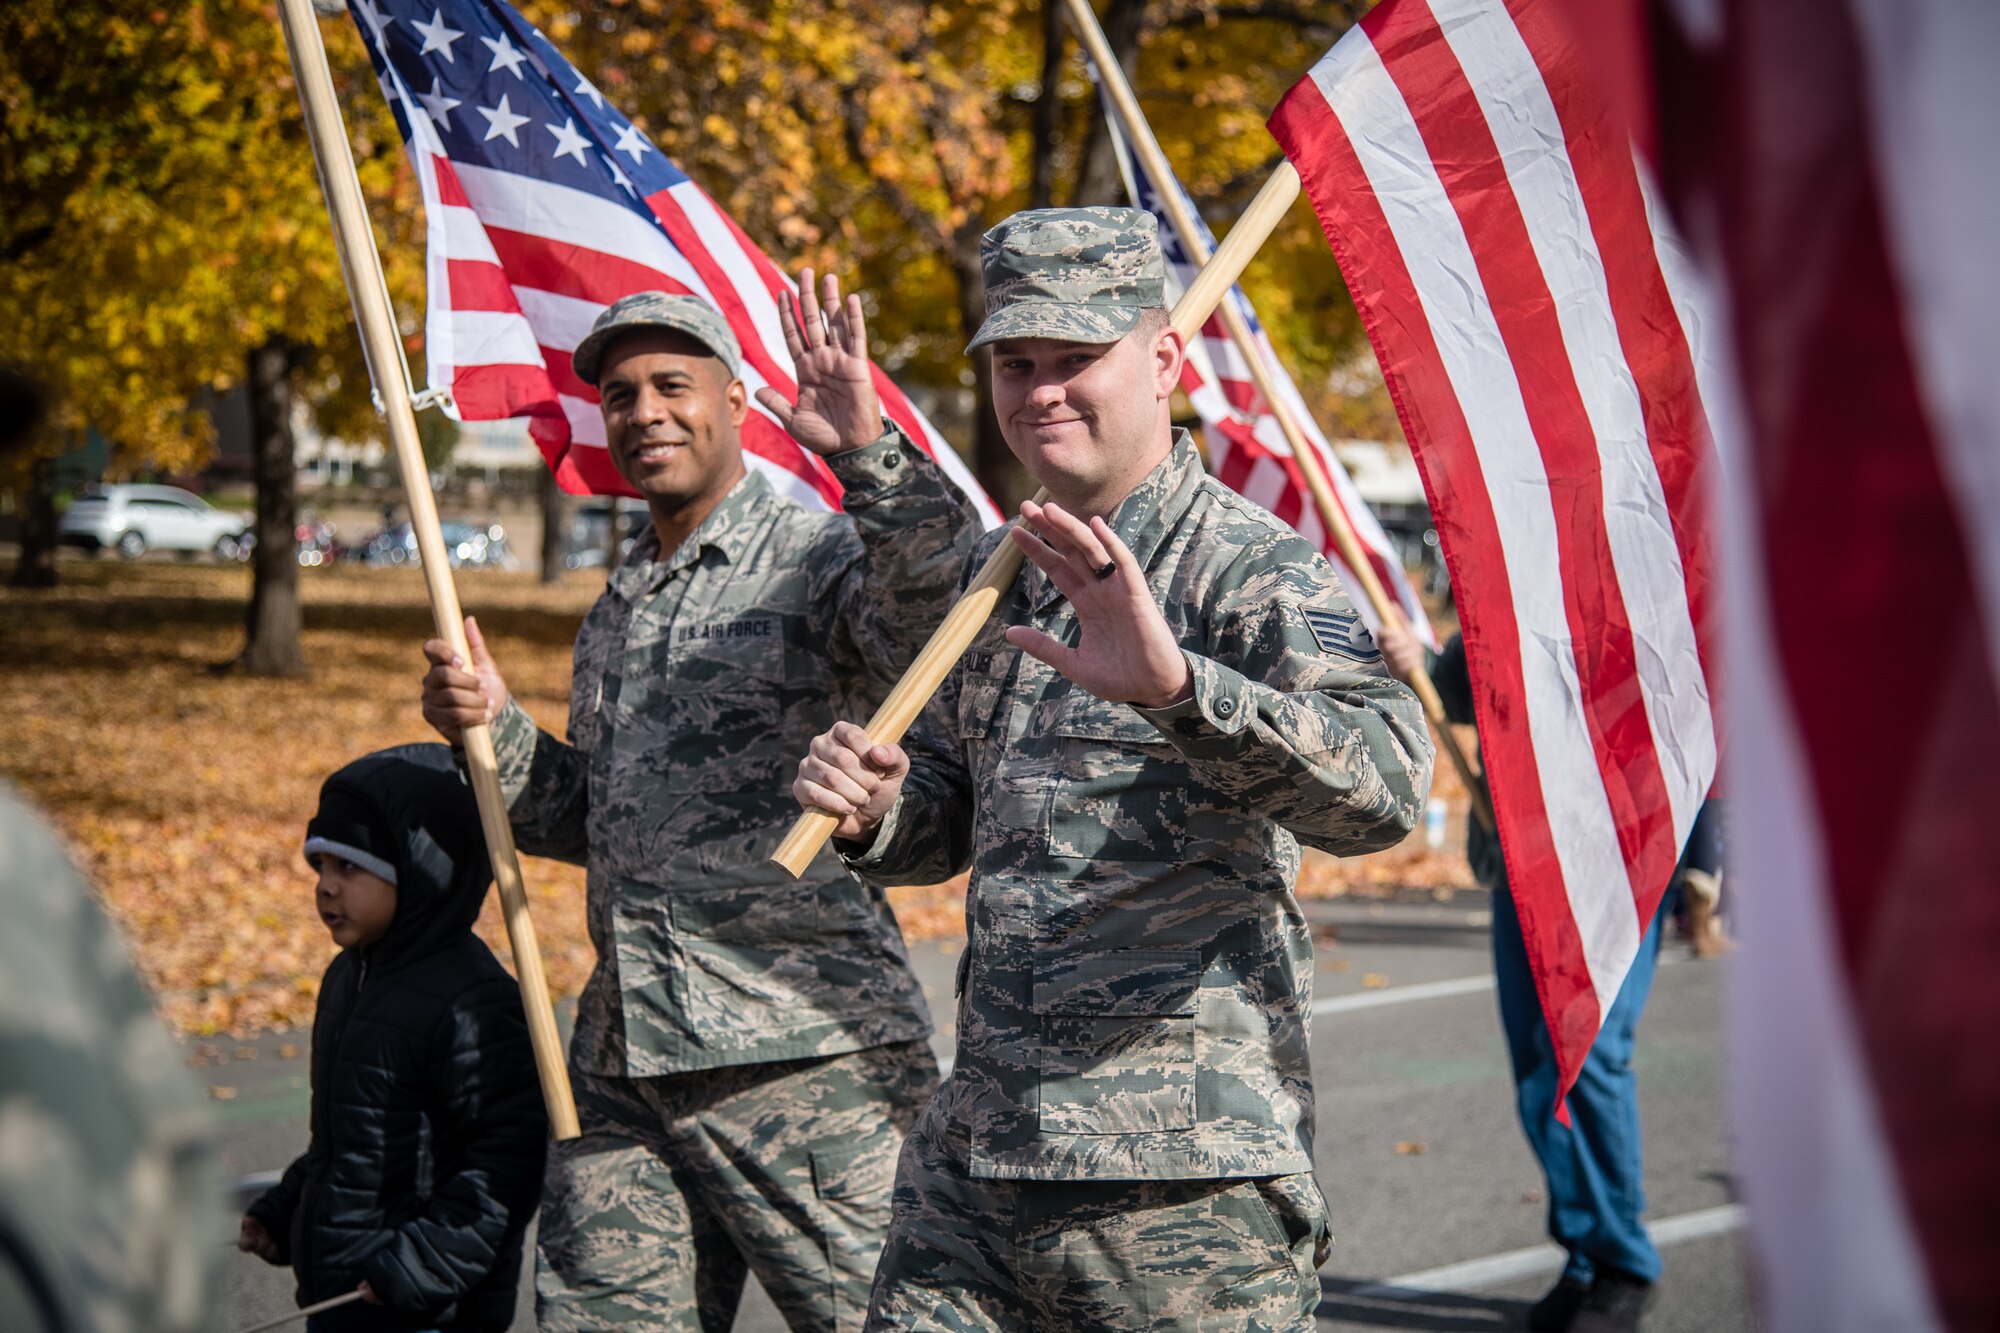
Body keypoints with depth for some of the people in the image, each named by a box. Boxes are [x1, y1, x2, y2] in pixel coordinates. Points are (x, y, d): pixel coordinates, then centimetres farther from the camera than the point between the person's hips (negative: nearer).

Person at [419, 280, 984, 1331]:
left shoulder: (821, 558, -3)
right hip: (618, 1066, 7)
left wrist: (868, 451, -37)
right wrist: (495, 730, 9)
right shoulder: (614, 613, 21)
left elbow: (941, 593, -25)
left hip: (803, 1054, -7)